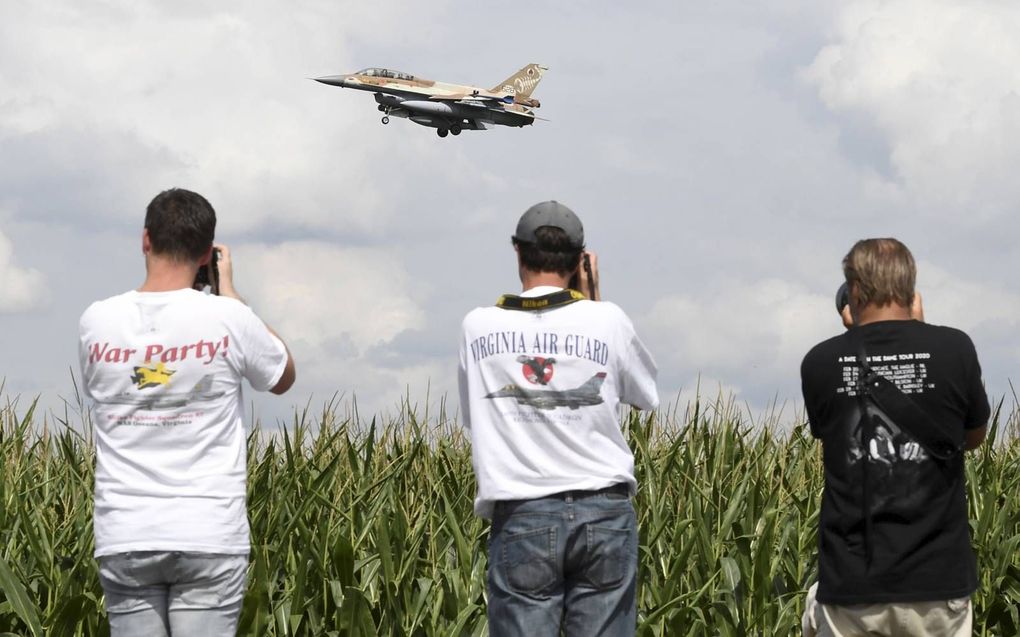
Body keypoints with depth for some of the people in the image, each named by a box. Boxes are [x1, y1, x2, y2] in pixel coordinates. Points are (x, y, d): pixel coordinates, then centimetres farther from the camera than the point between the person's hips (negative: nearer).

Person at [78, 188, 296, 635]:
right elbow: (284, 377, 14)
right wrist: (228, 292, 17)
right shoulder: (227, 318, -5)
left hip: (126, 538, 2)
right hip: (209, 536, -2)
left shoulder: (97, 322, 1)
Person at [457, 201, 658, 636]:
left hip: (521, 516, 0)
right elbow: (645, 395, 18)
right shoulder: (606, 320, 0)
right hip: (604, 511, 0)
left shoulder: (479, 326, 2)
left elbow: (471, 416, 12)